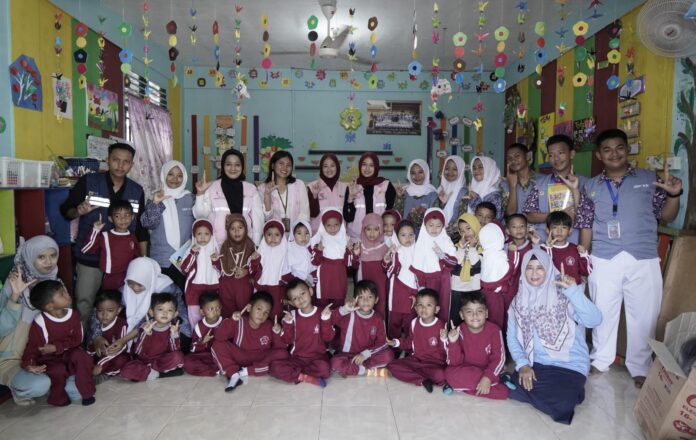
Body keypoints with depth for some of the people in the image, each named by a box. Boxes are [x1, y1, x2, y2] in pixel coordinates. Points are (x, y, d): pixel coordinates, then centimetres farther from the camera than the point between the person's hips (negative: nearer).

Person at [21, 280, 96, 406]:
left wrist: (56, 347, -20)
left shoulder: (73, 314, -10)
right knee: (58, 370, -32)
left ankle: (87, 393, -11)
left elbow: (77, 339, -6)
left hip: (68, 353, 3)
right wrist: (28, 364, -32)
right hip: (49, 359, -2)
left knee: (79, 355, -29)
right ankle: (58, 398, -1)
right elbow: (33, 345, -14)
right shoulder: (40, 322, -20)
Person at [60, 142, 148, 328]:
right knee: (84, 308, 4)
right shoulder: (88, 182, -5)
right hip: (90, 259, -2)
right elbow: (65, 210, 2)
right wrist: (78, 211, -21)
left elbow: (141, 228, 8)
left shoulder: (136, 191, 2)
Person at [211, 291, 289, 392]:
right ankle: (234, 375, -26)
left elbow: (280, 348, -9)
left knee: (282, 354, -26)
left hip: (260, 360, 1)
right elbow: (219, 337, -23)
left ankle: (245, 372, -22)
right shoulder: (239, 323, -11)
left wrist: (277, 334, -25)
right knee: (218, 344, -20)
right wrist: (232, 321, -33)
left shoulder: (270, 326, -6)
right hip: (239, 358, -1)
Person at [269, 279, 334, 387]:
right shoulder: (292, 316, 3)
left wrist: (326, 319, -19)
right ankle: (307, 377, -18)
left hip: (317, 356, -2)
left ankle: (294, 374, -13)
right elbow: (288, 340, 3)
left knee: (324, 368, -36)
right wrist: (287, 324, -11)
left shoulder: (322, 313, -3)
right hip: (297, 358, 2)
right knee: (275, 367, -25)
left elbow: (328, 337, -8)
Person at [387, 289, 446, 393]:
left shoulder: (440, 326, -12)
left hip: (434, 363, -4)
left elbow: (444, 350, -11)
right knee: (393, 366, -16)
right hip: (416, 359, 5)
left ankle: (412, 373, -11)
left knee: (440, 375, -37)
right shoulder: (414, 323, 3)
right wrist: (396, 342, 3)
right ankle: (423, 380, -19)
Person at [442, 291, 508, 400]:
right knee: (450, 372, -30)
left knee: (503, 392, -27)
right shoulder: (459, 332, -11)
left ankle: (461, 385, -11)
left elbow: (499, 359, -14)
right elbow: (455, 362, -12)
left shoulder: (494, 331, -13)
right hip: (467, 370, 0)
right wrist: (453, 342, -28)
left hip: (489, 371, 1)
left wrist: (487, 378, -28)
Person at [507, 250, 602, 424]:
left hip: (569, 365, -3)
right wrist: (522, 364, -11)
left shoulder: (564, 295, -8)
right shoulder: (519, 301, 4)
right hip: (535, 363, 4)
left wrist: (574, 291, -31)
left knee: (561, 404, -25)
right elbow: (512, 337, 4)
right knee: (514, 389, -20)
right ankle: (554, 390, 8)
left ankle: (570, 389, 10)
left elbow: (595, 320, -21)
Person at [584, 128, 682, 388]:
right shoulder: (591, 186, 8)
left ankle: (640, 369, 22)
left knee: (643, 316, 5)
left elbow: (666, 216, 8)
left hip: (644, 261, -1)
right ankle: (600, 361, 28)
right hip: (603, 261, 1)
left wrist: (674, 195, -9)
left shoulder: (649, 179, 6)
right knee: (603, 313, 11)